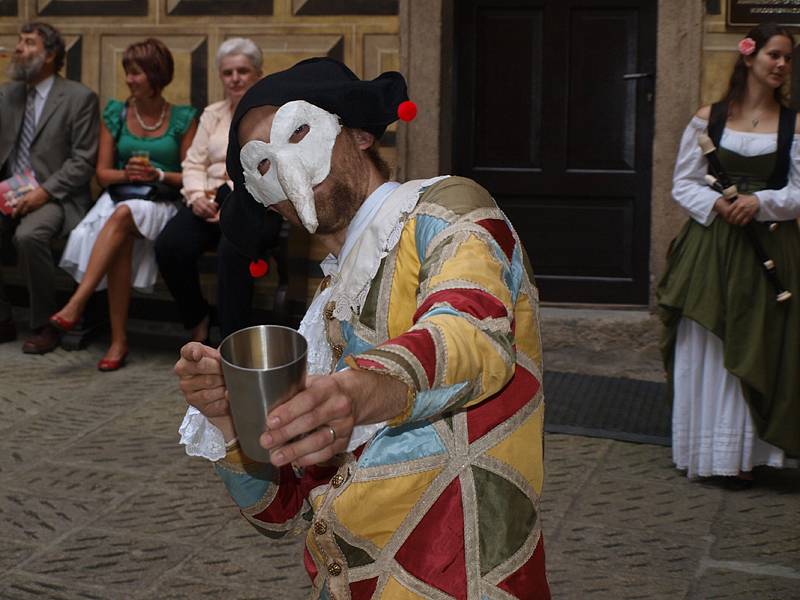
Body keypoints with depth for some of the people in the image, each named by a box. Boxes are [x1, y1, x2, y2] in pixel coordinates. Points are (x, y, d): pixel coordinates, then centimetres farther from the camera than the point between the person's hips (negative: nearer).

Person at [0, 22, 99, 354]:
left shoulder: (79, 98, -2)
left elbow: (83, 161, -8)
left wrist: (44, 192, -18)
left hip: (55, 198, -5)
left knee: (29, 235, -34)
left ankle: (43, 326, -17)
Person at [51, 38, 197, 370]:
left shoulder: (183, 119, 5)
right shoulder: (115, 113, 12)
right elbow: (103, 173, 10)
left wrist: (160, 175, -14)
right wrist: (126, 173, -11)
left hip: (163, 203, -2)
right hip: (119, 197, 2)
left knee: (122, 217, -36)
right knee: (121, 242, -33)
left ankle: (76, 303, -40)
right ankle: (118, 340, -32)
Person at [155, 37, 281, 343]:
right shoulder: (212, 115, 23)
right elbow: (194, 163, 18)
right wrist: (197, 195, -5)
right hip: (211, 200, 5)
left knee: (232, 249, -37)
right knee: (169, 246, -24)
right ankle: (198, 319, -1)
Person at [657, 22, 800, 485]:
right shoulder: (709, 119, 4)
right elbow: (684, 184, 5)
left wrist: (759, 202, -17)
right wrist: (717, 203, -13)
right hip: (711, 247, 0)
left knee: (755, 353, 1)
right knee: (704, 352, 2)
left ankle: (743, 456, 11)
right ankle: (703, 452, 15)